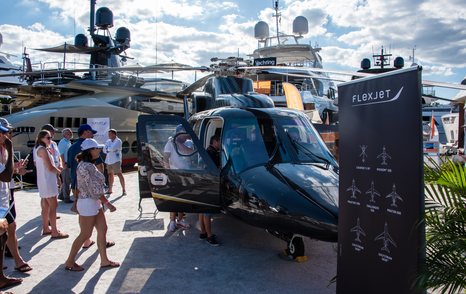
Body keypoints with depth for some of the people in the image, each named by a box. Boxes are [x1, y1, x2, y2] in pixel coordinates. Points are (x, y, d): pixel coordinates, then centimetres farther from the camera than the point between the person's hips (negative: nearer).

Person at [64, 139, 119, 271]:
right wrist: (107, 203, -17)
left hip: (95, 202, 10)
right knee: (85, 235, 2)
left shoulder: (90, 165, 9)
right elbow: (94, 189, -22)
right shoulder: (84, 167, -21)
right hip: (87, 203, -10)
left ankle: (104, 260, 21)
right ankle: (70, 262, 18)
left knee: (102, 230, 12)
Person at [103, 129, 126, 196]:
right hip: (109, 160, 7)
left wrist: (107, 149, -1)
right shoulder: (108, 141, 14)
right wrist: (110, 150, -11)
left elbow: (113, 148, -19)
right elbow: (104, 150, 7)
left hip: (116, 160, -7)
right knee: (110, 174, 13)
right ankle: (110, 189, 22)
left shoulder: (118, 141, -6)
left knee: (119, 174, -11)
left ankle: (124, 190, -10)